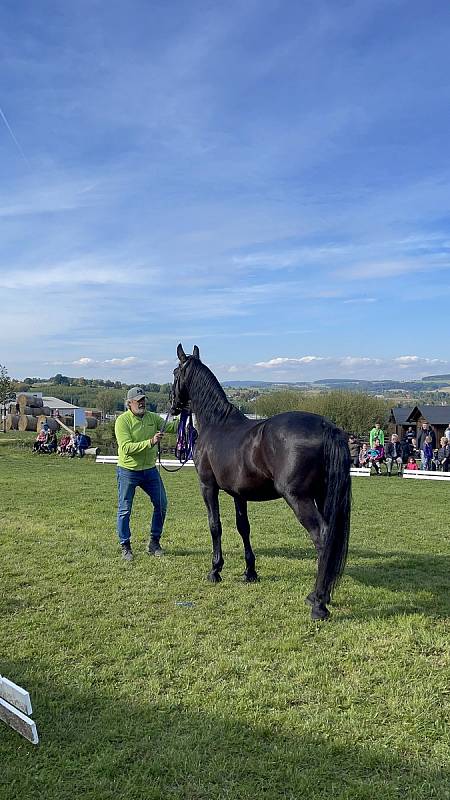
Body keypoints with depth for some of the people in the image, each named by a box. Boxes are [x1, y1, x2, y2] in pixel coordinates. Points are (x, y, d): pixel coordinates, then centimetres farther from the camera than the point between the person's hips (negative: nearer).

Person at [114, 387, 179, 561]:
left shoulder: (152, 417, 2)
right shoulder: (122, 420, -15)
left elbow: (170, 427, -2)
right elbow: (126, 447, -25)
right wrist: (150, 442, -34)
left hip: (150, 469, 5)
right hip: (128, 471, -5)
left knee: (161, 505, 7)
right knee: (125, 510, 2)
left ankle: (154, 543, 22)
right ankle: (125, 546, 17)